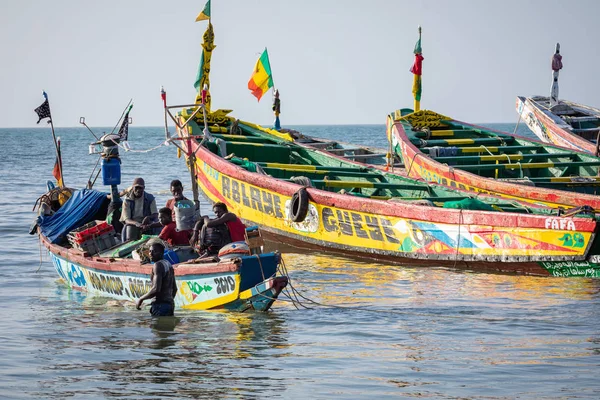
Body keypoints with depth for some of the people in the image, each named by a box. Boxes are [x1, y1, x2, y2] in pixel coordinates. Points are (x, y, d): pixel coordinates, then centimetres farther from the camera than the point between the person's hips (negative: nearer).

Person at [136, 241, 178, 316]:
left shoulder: (158, 265, -12)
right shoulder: (168, 265, 17)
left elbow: (156, 289, -22)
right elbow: (174, 289, 24)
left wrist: (141, 299, -12)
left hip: (160, 304, -10)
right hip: (170, 304, 10)